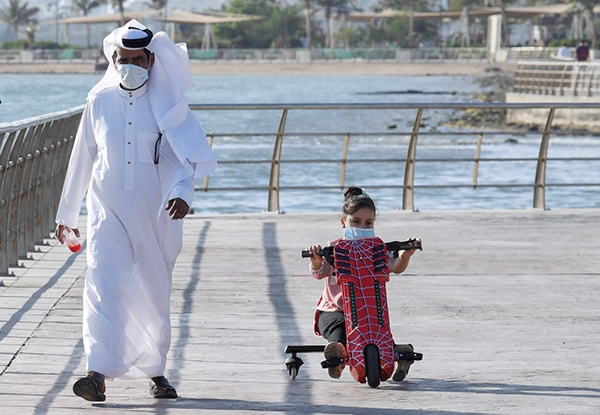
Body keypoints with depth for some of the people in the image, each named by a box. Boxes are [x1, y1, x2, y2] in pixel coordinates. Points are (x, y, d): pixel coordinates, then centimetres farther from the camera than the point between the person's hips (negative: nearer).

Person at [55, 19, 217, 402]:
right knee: (104, 285, -17)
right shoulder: (99, 101, 5)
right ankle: (98, 373, -25)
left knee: (155, 294, 8)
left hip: (155, 213, 0)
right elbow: (82, 159, 13)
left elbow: (185, 155, -7)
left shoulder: (167, 103, 0)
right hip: (108, 209, 0)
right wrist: (67, 213, 18)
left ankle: (156, 371, 25)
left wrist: (182, 192, -27)